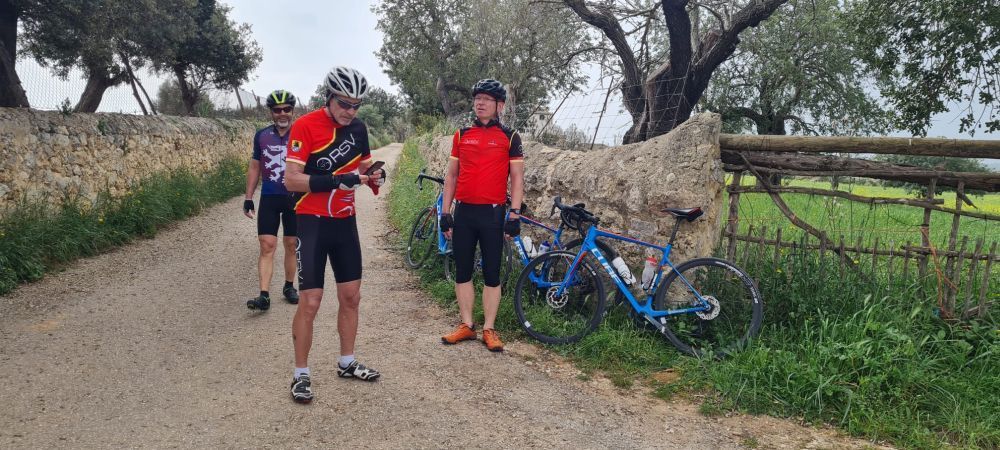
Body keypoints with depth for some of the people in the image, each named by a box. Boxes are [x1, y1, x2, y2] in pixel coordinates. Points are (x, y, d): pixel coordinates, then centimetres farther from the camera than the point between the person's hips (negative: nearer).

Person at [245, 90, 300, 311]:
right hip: (269, 198, 1)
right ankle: (264, 295, -8)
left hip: (294, 198, -1)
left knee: (291, 245, 9)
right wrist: (248, 198, 6)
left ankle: (289, 287, 24)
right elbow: (254, 167, 10)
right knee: (267, 246, -5)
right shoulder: (262, 135, 4)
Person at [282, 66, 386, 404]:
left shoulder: (358, 128, 4)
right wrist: (335, 180, -29)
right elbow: (291, 180, -18)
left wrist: (373, 176, -6)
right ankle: (301, 375, 10)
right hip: (313, 222, -6)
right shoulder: (305, 125, -14)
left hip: (345, 221, 6)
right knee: (310, 302, -4)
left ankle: (347, 363, 27)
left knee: (351, 296, 11)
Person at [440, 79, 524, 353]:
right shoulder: (461, 135, 9)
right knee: (462, 271, 7)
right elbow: (451, 175, 11)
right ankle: (467, 326, 18)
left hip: (493, 213, -3)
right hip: (463, 211, 3)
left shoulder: (509, 137, 1)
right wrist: (445, 212, 6)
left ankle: (488, 329, 11)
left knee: (492, 274, 3)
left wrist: (514, 214, -8)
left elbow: (517, 178, 0)